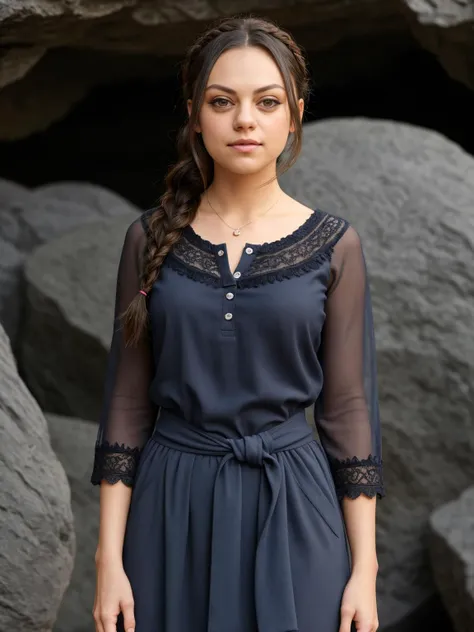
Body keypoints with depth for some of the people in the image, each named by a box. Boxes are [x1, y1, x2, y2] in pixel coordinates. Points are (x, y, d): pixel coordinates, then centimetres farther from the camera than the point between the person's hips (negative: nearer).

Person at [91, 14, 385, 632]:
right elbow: (127, 402, 3)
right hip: (172, 509, 1)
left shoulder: (333, 245, -1)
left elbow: (349, 410, 0)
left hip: (292, 510, -1)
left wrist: (364, 568, -3)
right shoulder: (151, 238, 1)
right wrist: (109, 558, -2)